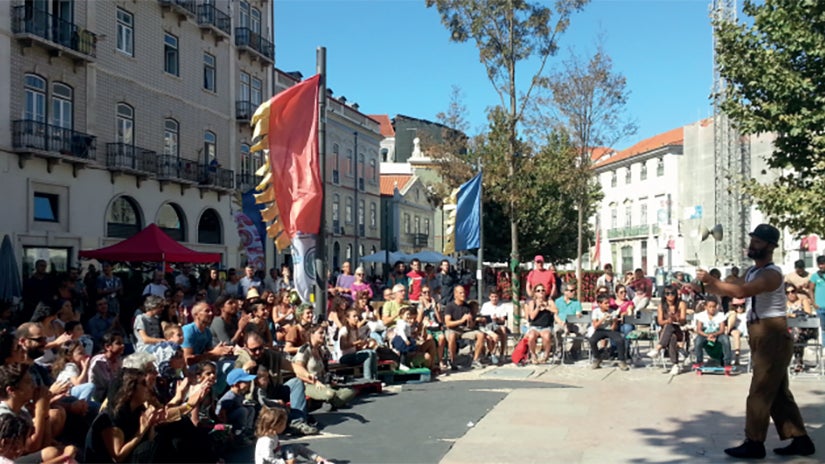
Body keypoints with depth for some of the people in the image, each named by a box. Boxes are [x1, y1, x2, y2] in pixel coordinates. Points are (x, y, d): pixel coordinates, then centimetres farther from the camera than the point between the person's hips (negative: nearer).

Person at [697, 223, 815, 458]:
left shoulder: (772, 274, -17)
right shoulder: (752, 271, 15)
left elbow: (741, 291, -33)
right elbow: (730, 291, 13)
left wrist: (711, 280, -27)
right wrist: (707, 286, -2)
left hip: (773, 336, -10)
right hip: (761, 337, 10)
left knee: (760, 393, -5)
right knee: (778, 392, 15)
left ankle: (754, 444, 3)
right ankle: (800, 440, 24)